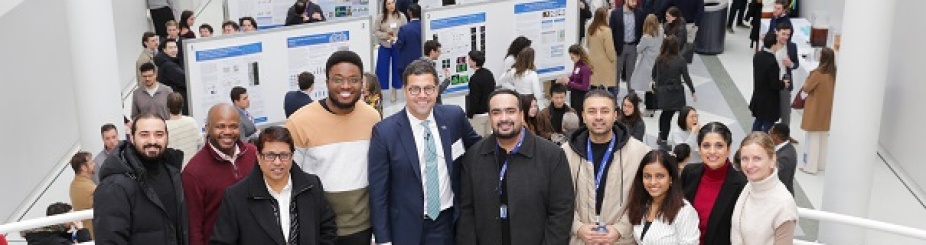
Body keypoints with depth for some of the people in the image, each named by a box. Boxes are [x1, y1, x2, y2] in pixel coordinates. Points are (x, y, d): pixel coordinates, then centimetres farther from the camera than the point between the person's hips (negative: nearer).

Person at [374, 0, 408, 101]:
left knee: (397, 69, 8)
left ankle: (394, 93, 23)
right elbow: (376, 32, 0)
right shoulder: (380, 17, -1)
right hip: (384, 47, 0)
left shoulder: (401, 16, -3)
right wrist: (386, 35, -15)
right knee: (382, 70, 5)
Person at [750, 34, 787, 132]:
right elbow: (774, 85, -25)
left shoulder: (757, 56, -4)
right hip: (769, 101, -8)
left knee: (758, 121, 23)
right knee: (768, 124, 5)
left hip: (758, 97, 8)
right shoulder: (772, 62, -29)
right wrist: (783, 83, -5)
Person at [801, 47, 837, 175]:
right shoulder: (834, 73, -2)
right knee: (823, 138, 17)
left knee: (814, 137, 2)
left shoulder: (818, 73, -23)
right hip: (827, 108, 6)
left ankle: (811, 167, 6)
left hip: (815, 108, -6)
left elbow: (806, 89, -11)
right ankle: (821, 164, 27)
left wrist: (807, 81, 5)